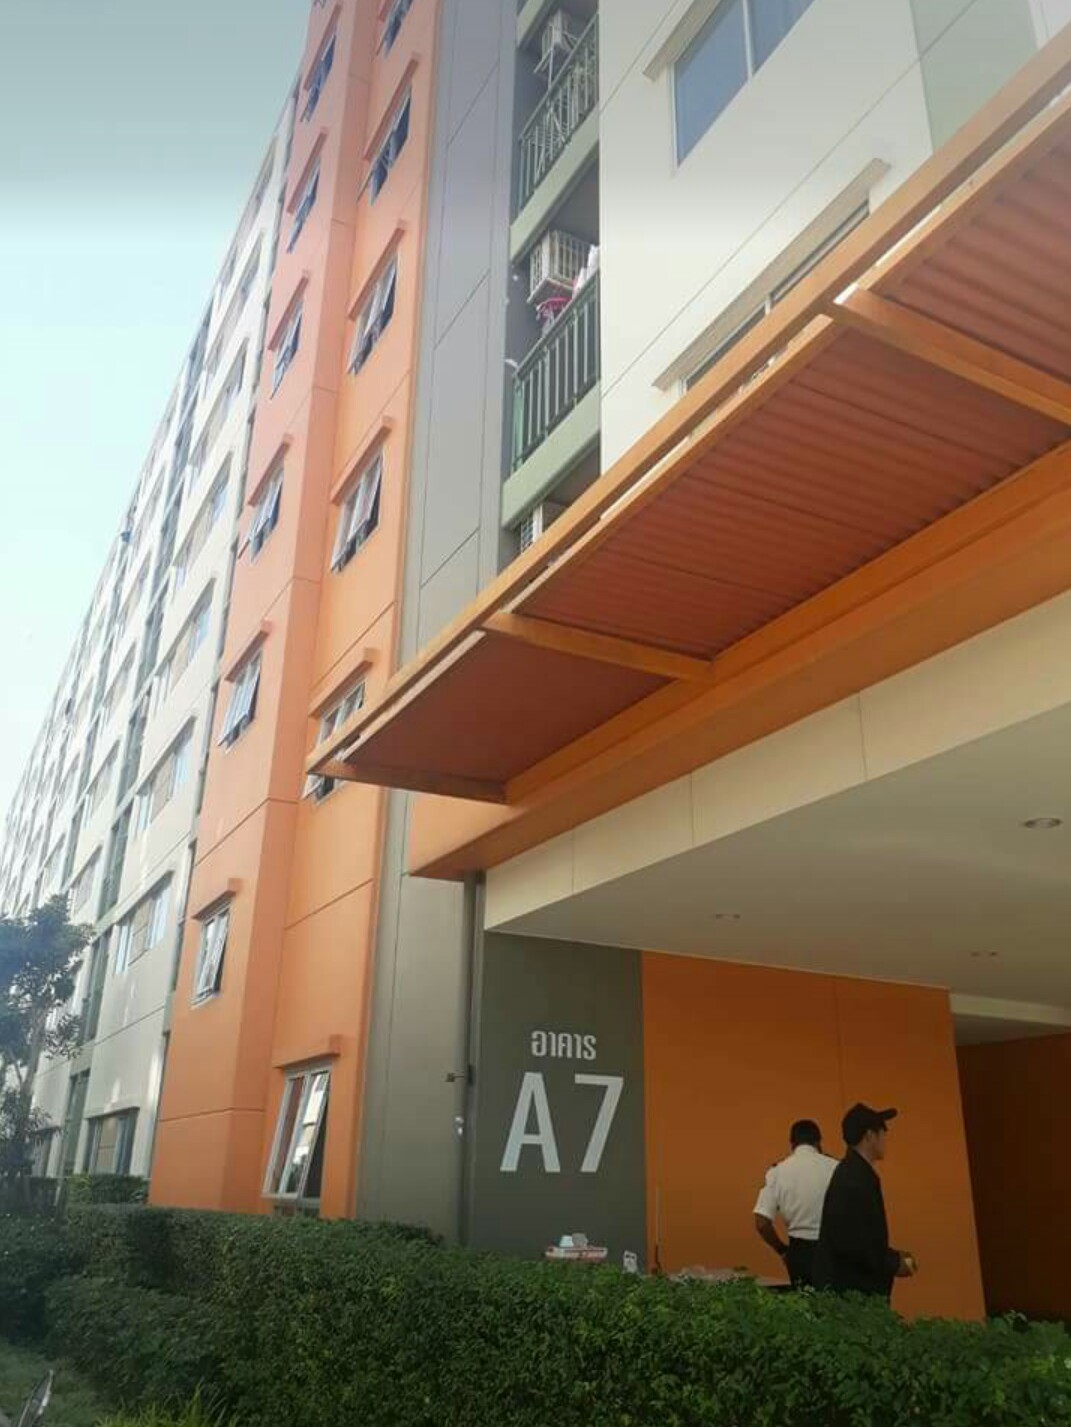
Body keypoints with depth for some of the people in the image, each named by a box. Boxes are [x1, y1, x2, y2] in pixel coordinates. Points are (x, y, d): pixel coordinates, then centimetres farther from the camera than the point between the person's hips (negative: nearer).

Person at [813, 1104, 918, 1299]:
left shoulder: (855, 1173, 9)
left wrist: (895, 1257, 10)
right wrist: (893, 1266, -15)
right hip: (850, 1289, -9)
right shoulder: (852, 1179, -21)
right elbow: (850, 1243, -25)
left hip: (859, 1286, 9)